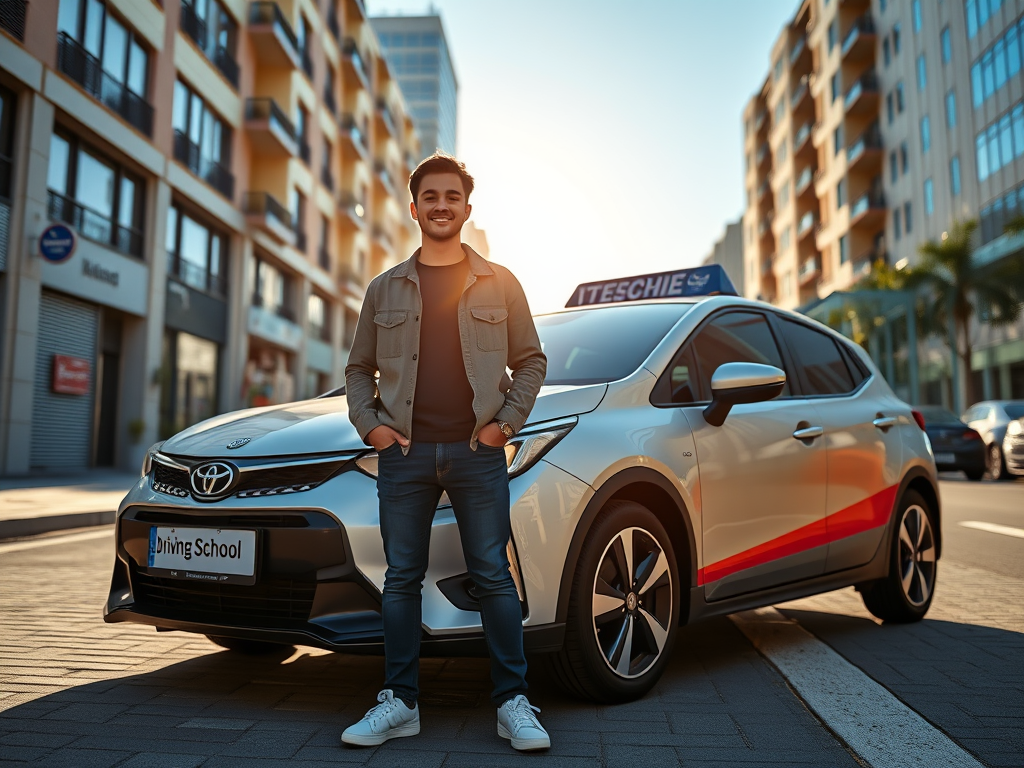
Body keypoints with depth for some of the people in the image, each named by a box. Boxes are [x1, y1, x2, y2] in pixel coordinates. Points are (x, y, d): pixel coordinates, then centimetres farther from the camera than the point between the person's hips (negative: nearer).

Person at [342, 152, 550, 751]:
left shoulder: (498, 283, 8)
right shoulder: (385, 289, 13)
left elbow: (531, 361, 10)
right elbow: (359, 369, 16)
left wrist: (507, 421, -2)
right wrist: (370, 425, 1)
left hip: (477, 452, -2)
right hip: (404, 454, 2)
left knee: (494, 577, 1)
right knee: (402, 579, 6)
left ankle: (513, 702, 11)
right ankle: (400, 703, 18)